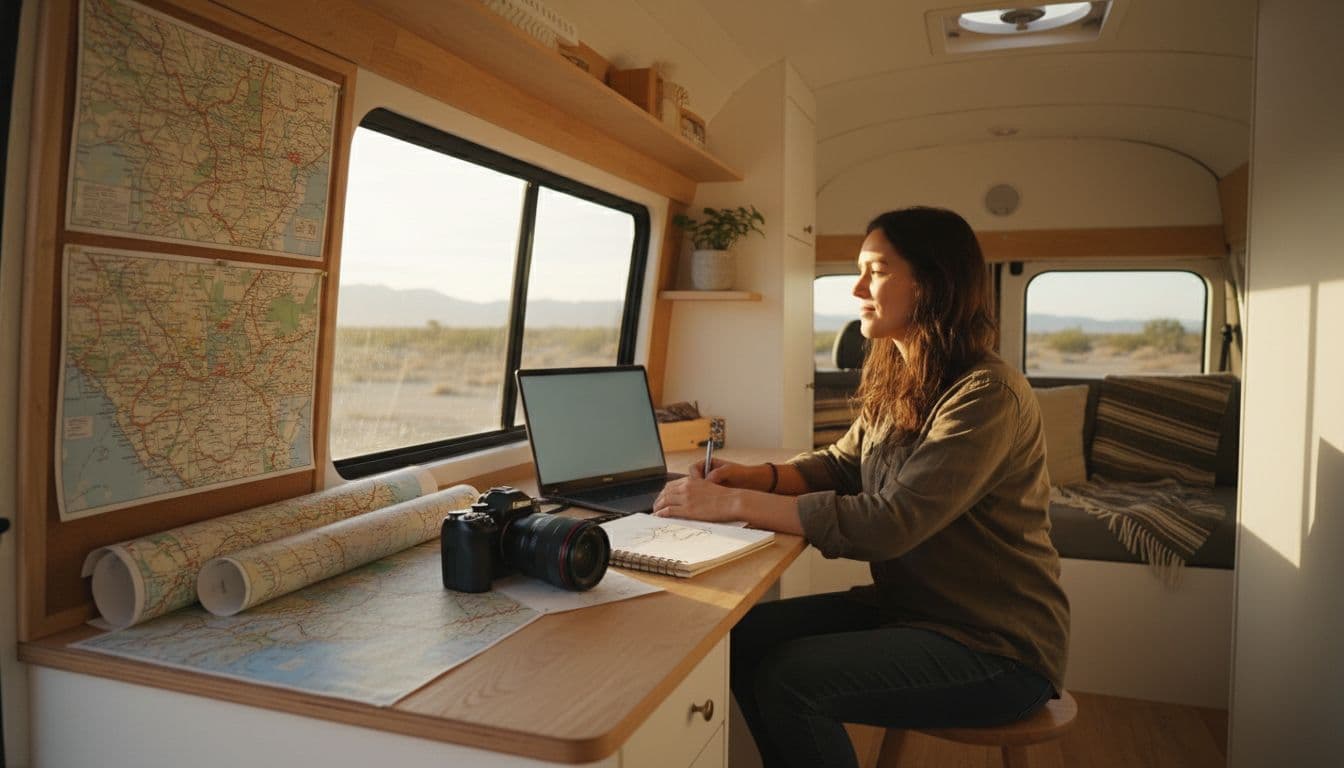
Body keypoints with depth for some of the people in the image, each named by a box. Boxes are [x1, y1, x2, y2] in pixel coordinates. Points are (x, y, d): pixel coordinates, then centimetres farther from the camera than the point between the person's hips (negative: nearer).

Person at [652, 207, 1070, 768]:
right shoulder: (898, 383, 5)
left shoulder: (989, 396, -23)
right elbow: (839, 466, 11)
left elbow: (889, 522, -30)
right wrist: (756, 476, -9)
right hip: (908, 604, 8)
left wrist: (734, 503, -29)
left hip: (997, 645, -7)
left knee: (789, 679, -21)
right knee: (746, 636, -5)